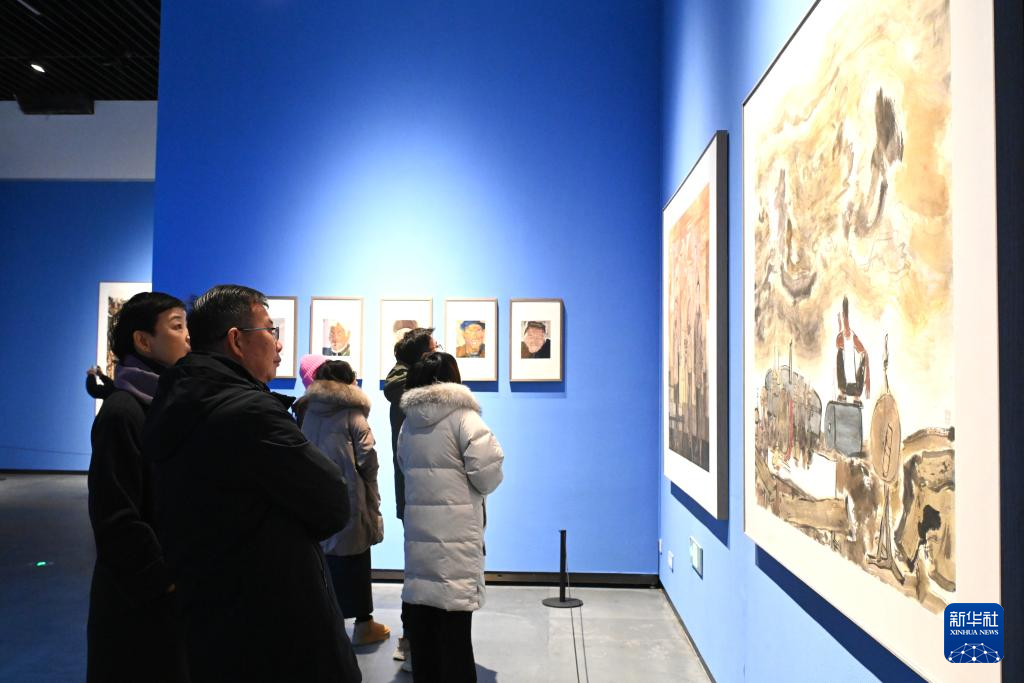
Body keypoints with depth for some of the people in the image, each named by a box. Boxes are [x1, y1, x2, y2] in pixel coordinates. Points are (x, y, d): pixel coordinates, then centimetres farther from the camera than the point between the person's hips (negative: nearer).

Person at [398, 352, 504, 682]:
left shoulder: (408, 423, 9)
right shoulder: (463, 417, -10)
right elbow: (488, 475, -16)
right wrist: (481, 486, 4)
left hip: (417, 529, 6)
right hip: (455, 531, -6)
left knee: (420, 606, 14)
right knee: (453, 612, 0)